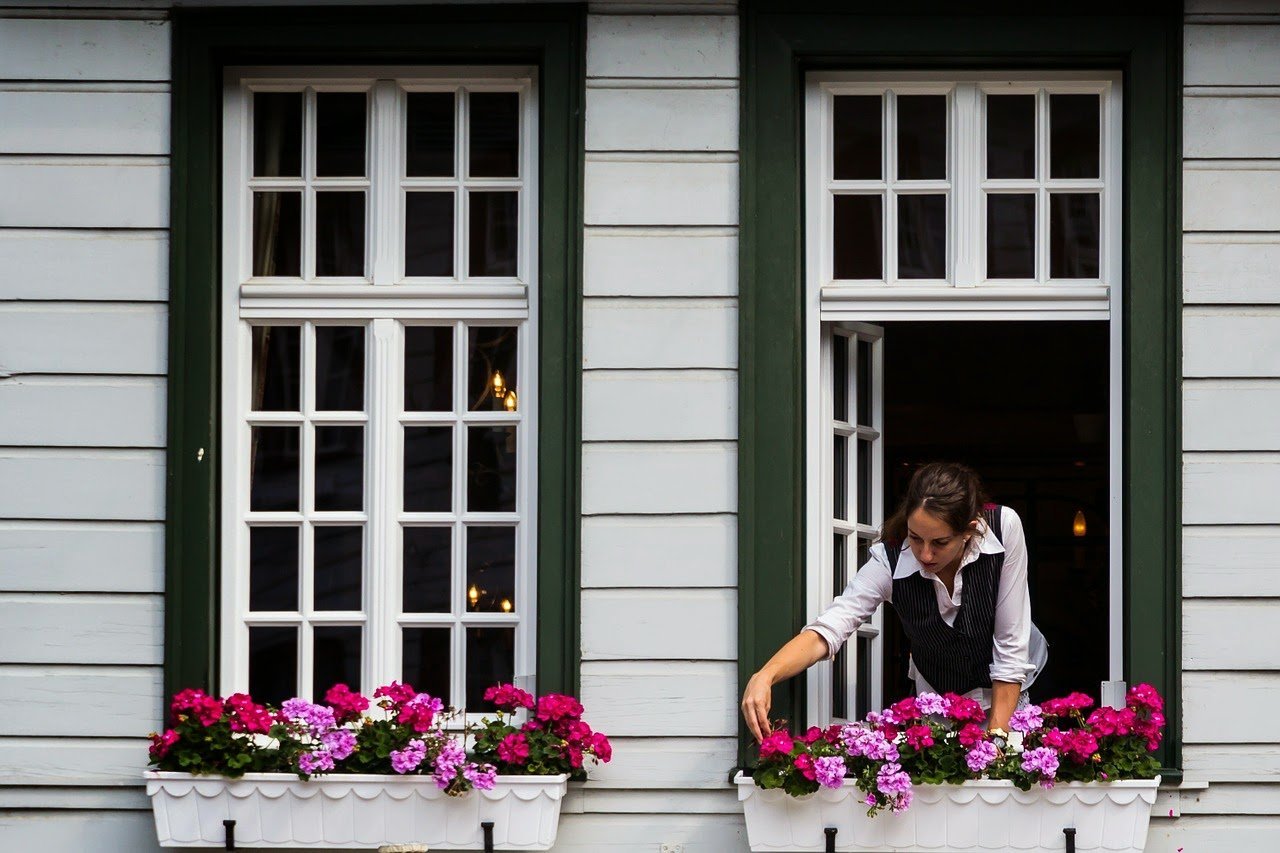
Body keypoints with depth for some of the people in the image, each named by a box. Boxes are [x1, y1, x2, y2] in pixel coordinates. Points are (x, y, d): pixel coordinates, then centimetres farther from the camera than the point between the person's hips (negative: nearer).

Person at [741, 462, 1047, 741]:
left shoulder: (1004, 528, -29)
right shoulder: (890, 559, -28)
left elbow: (1011, 648, -23)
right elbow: (828, 628, -35)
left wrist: (996, 739, -24)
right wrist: (764, 677, -53)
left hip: (1007, 691, 0)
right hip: (936, 694, 0)